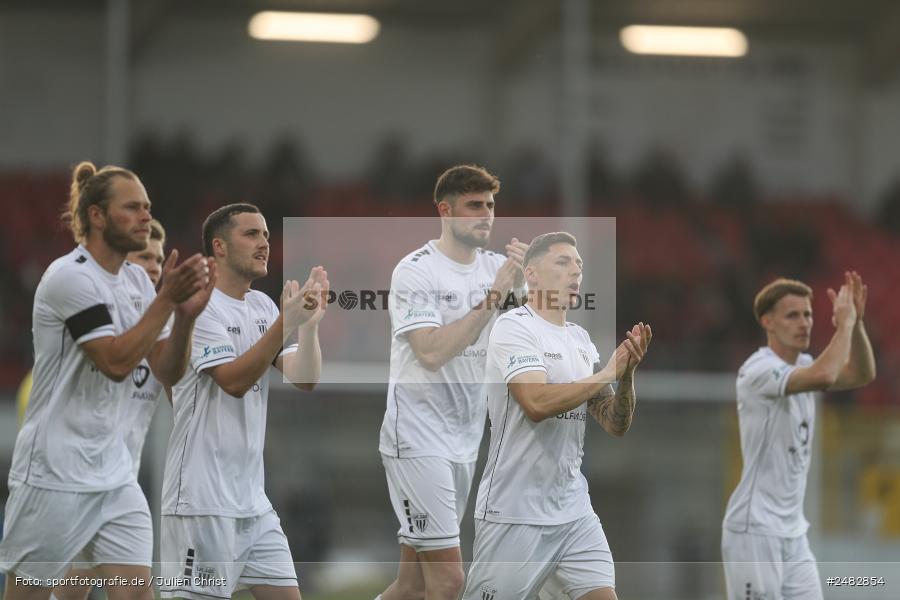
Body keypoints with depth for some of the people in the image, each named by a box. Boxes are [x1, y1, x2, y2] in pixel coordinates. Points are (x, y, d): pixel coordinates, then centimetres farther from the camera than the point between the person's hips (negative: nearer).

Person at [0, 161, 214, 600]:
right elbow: (116, 361, -22)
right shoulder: (71, 276, -15)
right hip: (55, 476, -7)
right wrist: (167, 298, -21)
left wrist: (187, 314, -11)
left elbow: (167, 373, 5)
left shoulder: (137, 280, 7)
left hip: (113, 473, 7)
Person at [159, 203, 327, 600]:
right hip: (203, 503, -8)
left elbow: (305, 380, 3)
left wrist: (310, 324, -13)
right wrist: (286, 323, -27)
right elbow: (234, 380, -21)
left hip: (252, 499, 8)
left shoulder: (263, 307, 12)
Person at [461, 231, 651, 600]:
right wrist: (608, 373, -17)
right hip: (514, 514, -6)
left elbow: (617, 425, 8)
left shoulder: (581, 340, 12)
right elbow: (537, 403, -24)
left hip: (574, 513, 6)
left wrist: (627, 374, -9)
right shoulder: (513, 327, -9)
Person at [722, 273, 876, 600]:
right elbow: (824, 376, -31)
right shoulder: (758, 370, -16)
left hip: (793, 532, 9)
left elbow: (862, 375, 7)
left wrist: (857, 322, -6)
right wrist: (844, 323, -19)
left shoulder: (802, 366, 12)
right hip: (755, 531, -9)